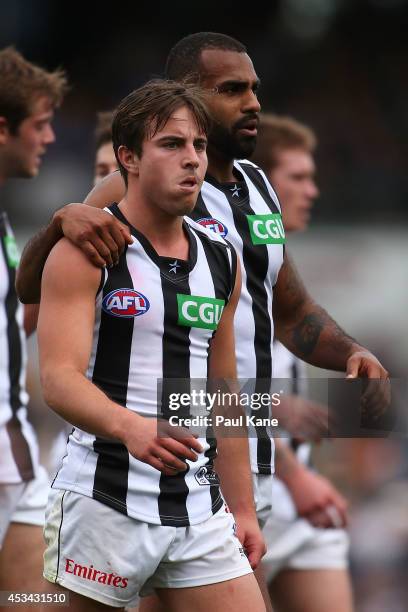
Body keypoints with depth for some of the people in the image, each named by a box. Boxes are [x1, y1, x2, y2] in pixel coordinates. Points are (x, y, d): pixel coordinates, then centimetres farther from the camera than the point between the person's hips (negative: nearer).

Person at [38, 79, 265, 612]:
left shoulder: (222, 262, 14)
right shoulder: (84, 250, -5)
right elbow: (59, 379, -17)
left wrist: (244, 510, 16)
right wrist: (132, 428, -35)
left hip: (198, 509, 5)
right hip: (103, 502, -5)